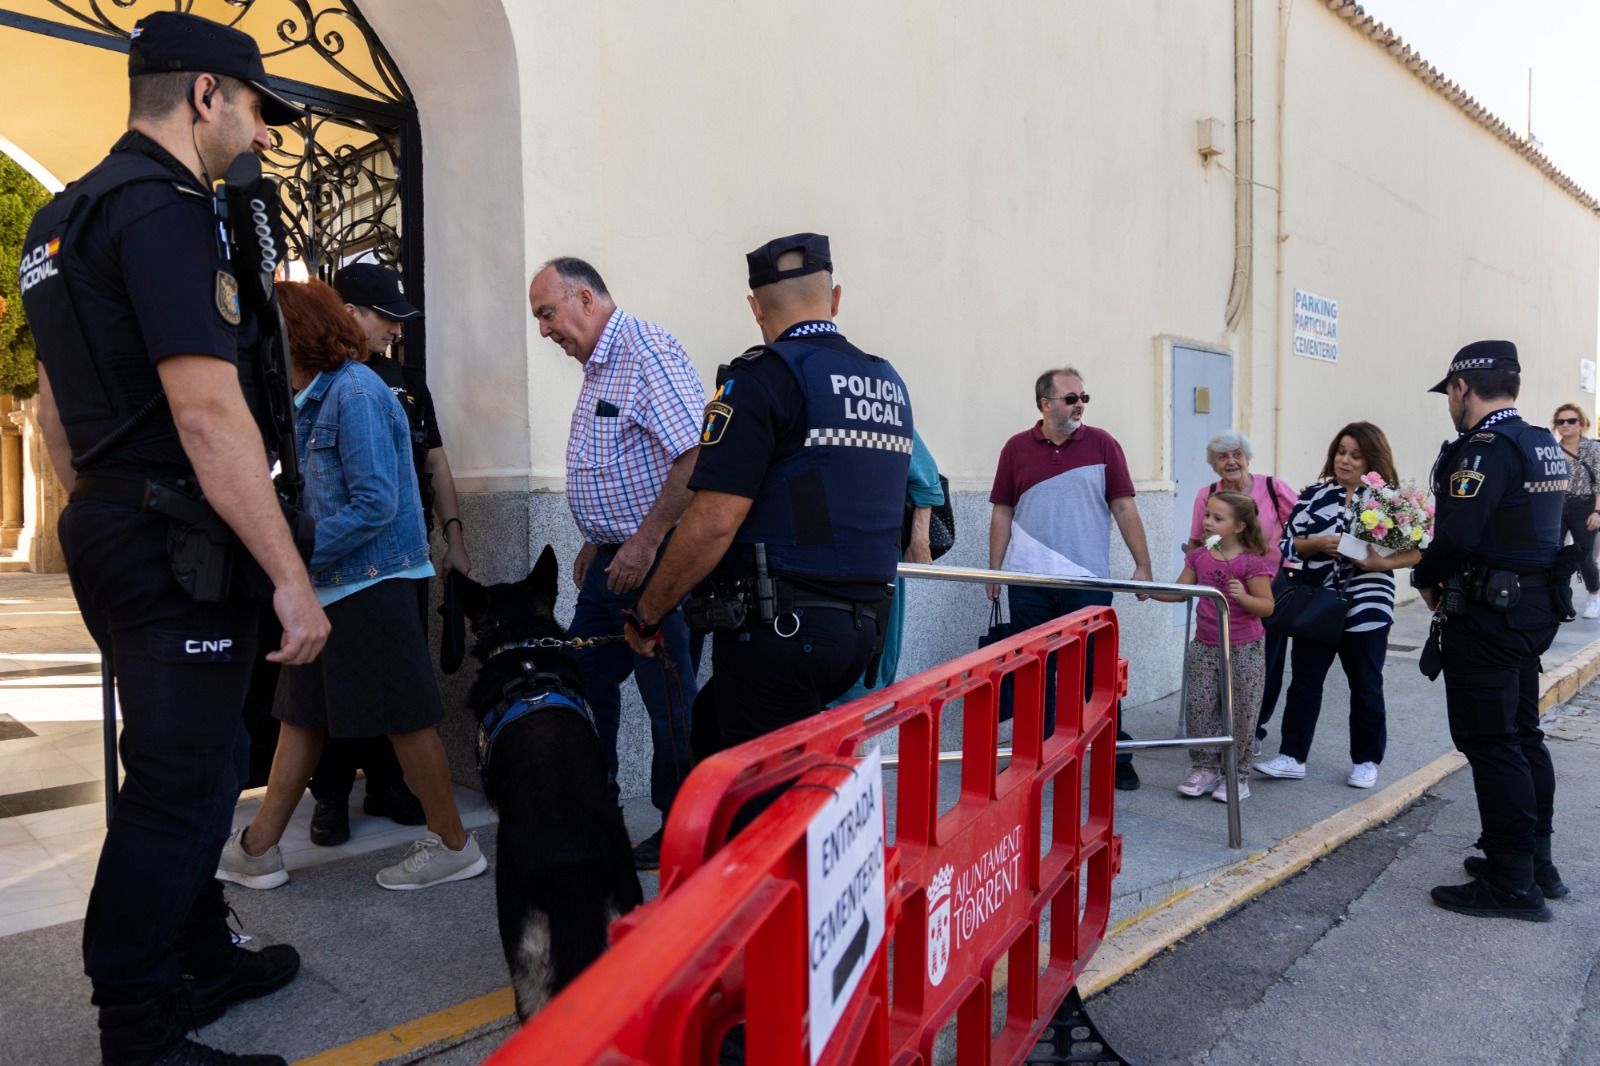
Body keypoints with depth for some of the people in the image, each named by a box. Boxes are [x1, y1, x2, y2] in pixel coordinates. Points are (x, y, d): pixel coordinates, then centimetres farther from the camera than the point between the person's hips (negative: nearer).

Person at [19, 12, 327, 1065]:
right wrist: (292, 578, -23)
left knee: (196, 765, 20)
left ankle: (204, 962, 35)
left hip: (113, 535, 11)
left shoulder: (69, 215, 18)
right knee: (179, 789, -2)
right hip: (178, 547, -11)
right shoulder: (165, 207, -14)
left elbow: (55, 403, 22)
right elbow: (207, 412, -24)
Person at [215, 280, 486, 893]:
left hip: (370, 582, -9)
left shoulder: (354, 392, -15)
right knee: (301, 715, 14)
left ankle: (454, 846, 13)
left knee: (403, 717, -1)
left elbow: (375, 503, -21)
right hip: (325, 584, 9)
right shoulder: (308, 401, 14)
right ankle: (257, 850, 25)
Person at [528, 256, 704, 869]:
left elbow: (696, 456, -25)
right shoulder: (598, 367, 17)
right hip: (613, 560, 10)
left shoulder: (648, 351, -15)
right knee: (582, 681, 16)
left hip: (654, 563, -10)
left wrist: (645, 542, -24)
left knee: (670, 703, 2)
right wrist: (597, 541, 19)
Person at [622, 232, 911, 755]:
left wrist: (646, 614, -6)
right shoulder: (890, 383, 12)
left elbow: (714, 522, -18)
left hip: (780, 625, -8)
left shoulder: (764, 375, -12)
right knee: (710, 727, 23)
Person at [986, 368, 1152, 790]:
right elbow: (1002, 513, 7)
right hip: (1029, 585, 1)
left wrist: (1143, 566, -3)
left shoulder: (1102, 444, 2)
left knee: (1099, 673, 4)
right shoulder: (1016, 448, 4)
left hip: (1088, 582, -1)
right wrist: (994, 570, 2)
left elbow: (1124, 508, 1)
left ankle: (1116, 758, 17)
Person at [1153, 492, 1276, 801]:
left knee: (1240, 713, 4)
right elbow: (1180, 592, 9)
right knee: (1198, 708, 6)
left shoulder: (1252, 562, -12)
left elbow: (1267, 606, -12)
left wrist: (1243, 597, -30)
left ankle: (1237, 775, 17)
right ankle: (1204, 769, 19)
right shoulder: (1199, 556, 3)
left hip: (1244, 649, -5)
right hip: (1205, 646, 5)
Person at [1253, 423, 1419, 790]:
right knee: (1304, 680, 7)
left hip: (1365, 608, -2)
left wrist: (1381, 563, -19)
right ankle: (1292, 756, 14)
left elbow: (1416, 549, -4)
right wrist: (1317, 544, -15)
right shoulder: (1316, 493, 4)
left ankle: (1366, 761, 24)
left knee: (1365, 686, 10)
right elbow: (1288, 542, 2)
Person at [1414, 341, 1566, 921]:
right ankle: (1536, 861, 29)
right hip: (1532, 605, 10)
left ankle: (1514, 883, 5)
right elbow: (1532, 529, 16)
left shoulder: (1486, 447, -19)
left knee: (1489, 743, -2)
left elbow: (1456, 534, -24)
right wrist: (1446, 573, 11)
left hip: (1486, 614, -10)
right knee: (1522, 734, 18)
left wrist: (1426, 578, -5)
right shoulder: (1544, 446, 12)